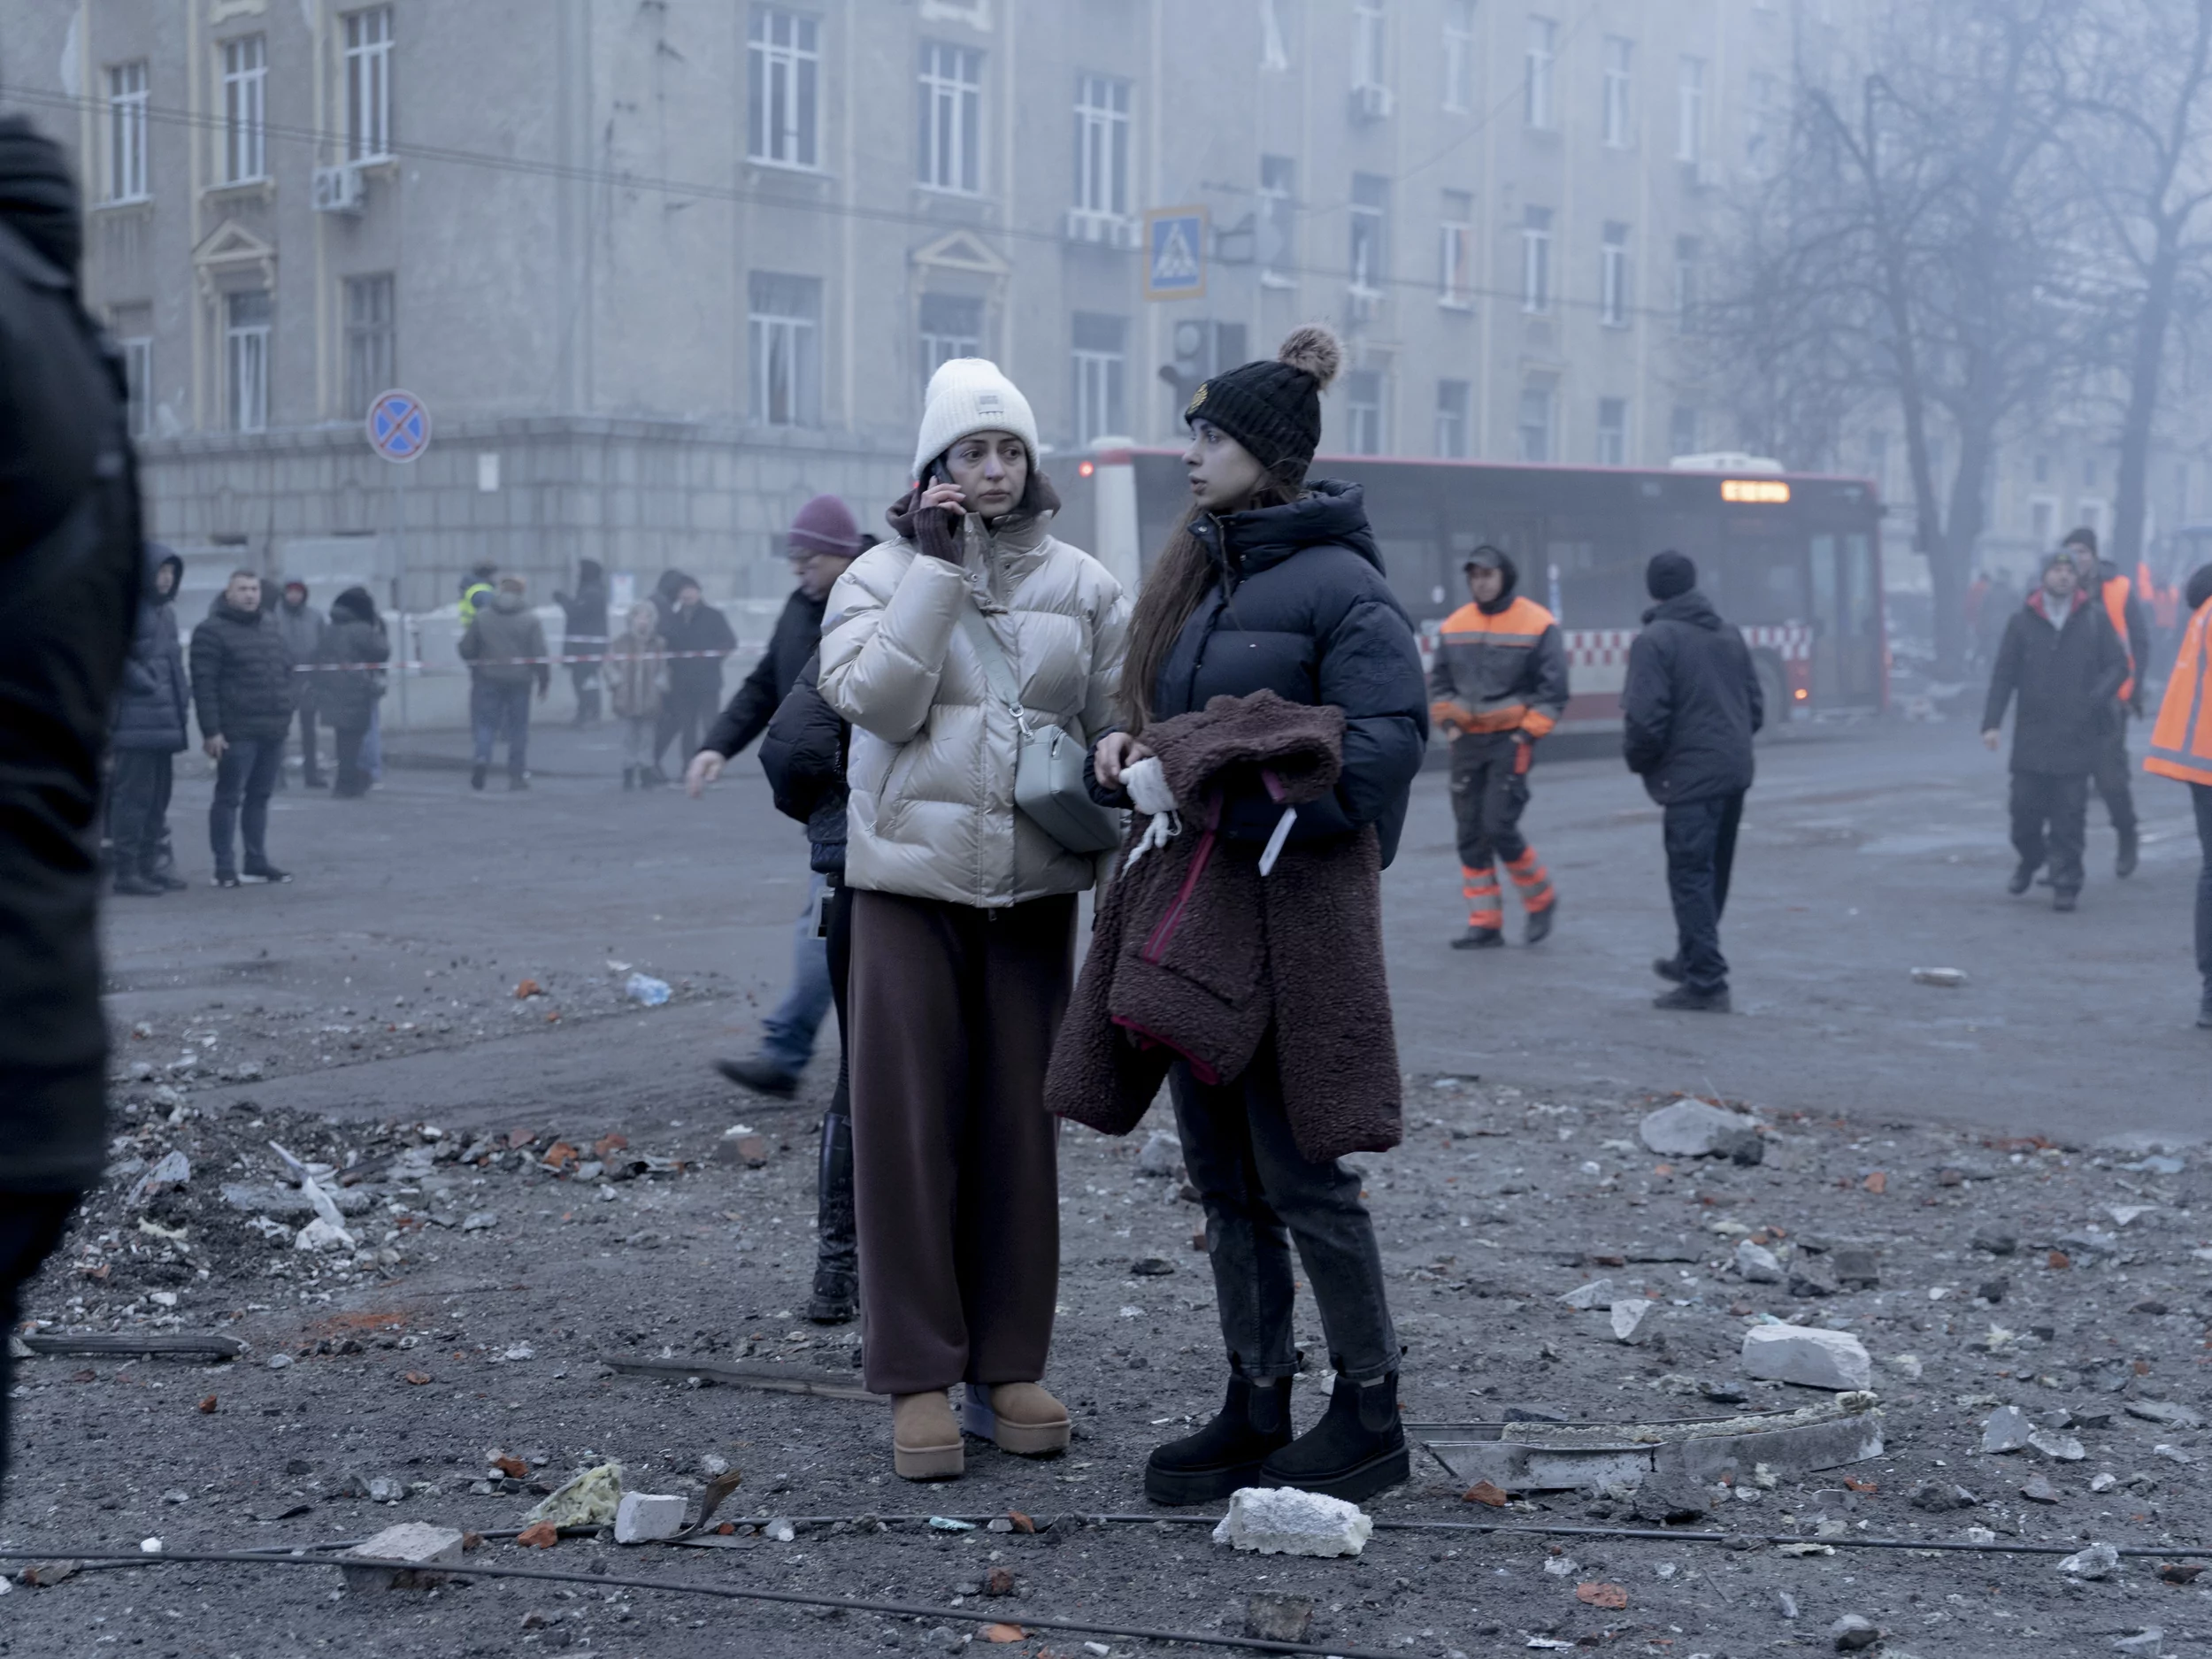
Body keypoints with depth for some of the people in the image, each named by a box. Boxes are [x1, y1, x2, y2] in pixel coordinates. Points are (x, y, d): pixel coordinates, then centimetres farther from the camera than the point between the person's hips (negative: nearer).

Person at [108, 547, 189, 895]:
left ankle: (149, 866, 19)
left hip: (165, 719, 9)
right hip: (136, 719, -9)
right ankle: (126, 870, -5)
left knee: (159, 793, 12)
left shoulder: (166, 611, 20)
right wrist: (147, 684, -17)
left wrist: (182, 698, 13)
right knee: (134, 792, -9)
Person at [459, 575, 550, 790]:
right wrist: (544, 682, 2)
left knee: (486, 724, 7)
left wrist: (476, 667, 22)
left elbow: (466, 649, 3)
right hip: (519, 681, -1)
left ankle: (482, 758, -19)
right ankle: (517, 775, 6)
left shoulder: (482, 616, 1)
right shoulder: (530, 619, -4)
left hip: (489, 678, 1)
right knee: (518, 728, 6)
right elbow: (539, 654, -7)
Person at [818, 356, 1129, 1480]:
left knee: (1017, 1123, 6)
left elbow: (1122, 723, 9)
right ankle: (918, 1376, 6)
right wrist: (938, 565, -13)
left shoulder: (1081, 584, 7)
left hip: (1034, 885, 2)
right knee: (908, 1124, -2)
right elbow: (876, 698, -13)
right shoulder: (881, 575, 3)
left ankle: (1009, 1365, 17)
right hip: (910, 879, -2)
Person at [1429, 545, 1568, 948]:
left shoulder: (1538, 624, -7)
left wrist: (1527, 734, -12)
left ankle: (1541, 901, 11)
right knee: (1470, 835, 4)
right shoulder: (1456, 625, 7)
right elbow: (1439, 681, 16)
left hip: (1511, 740, -5)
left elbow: (1553, 688, -7)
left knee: (1499, 827, -13)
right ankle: (1485, 924, 12)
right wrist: (1448, 724, 3)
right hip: (1467, 741, 5)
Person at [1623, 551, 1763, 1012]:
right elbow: (1755, 709, 13)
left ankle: (1705, 982, -5)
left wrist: (1637, 759, -1)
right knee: (1713, 873, 20)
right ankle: (1693, 961, 36)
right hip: (1734, 772, 8)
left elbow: (1646, 718, -18)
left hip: (1690, 776, -8)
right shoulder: (1729, 636, 12)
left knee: (1691, 877, -3)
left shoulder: (1654, 640, -11)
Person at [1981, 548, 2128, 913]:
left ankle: (2066, 883, 7)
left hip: (2077, 736, -1)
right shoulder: (2023, 620, 4)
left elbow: (2118, 665, 5)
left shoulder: (2095, 618, 4)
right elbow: (2003, 674, 4)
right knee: (2024, 806, 4)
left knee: (2069, 815, -1)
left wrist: (2094, 701, -10)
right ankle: (2029, 860, 32)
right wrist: (1991, 722, -3)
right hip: (2031, 735, 1)